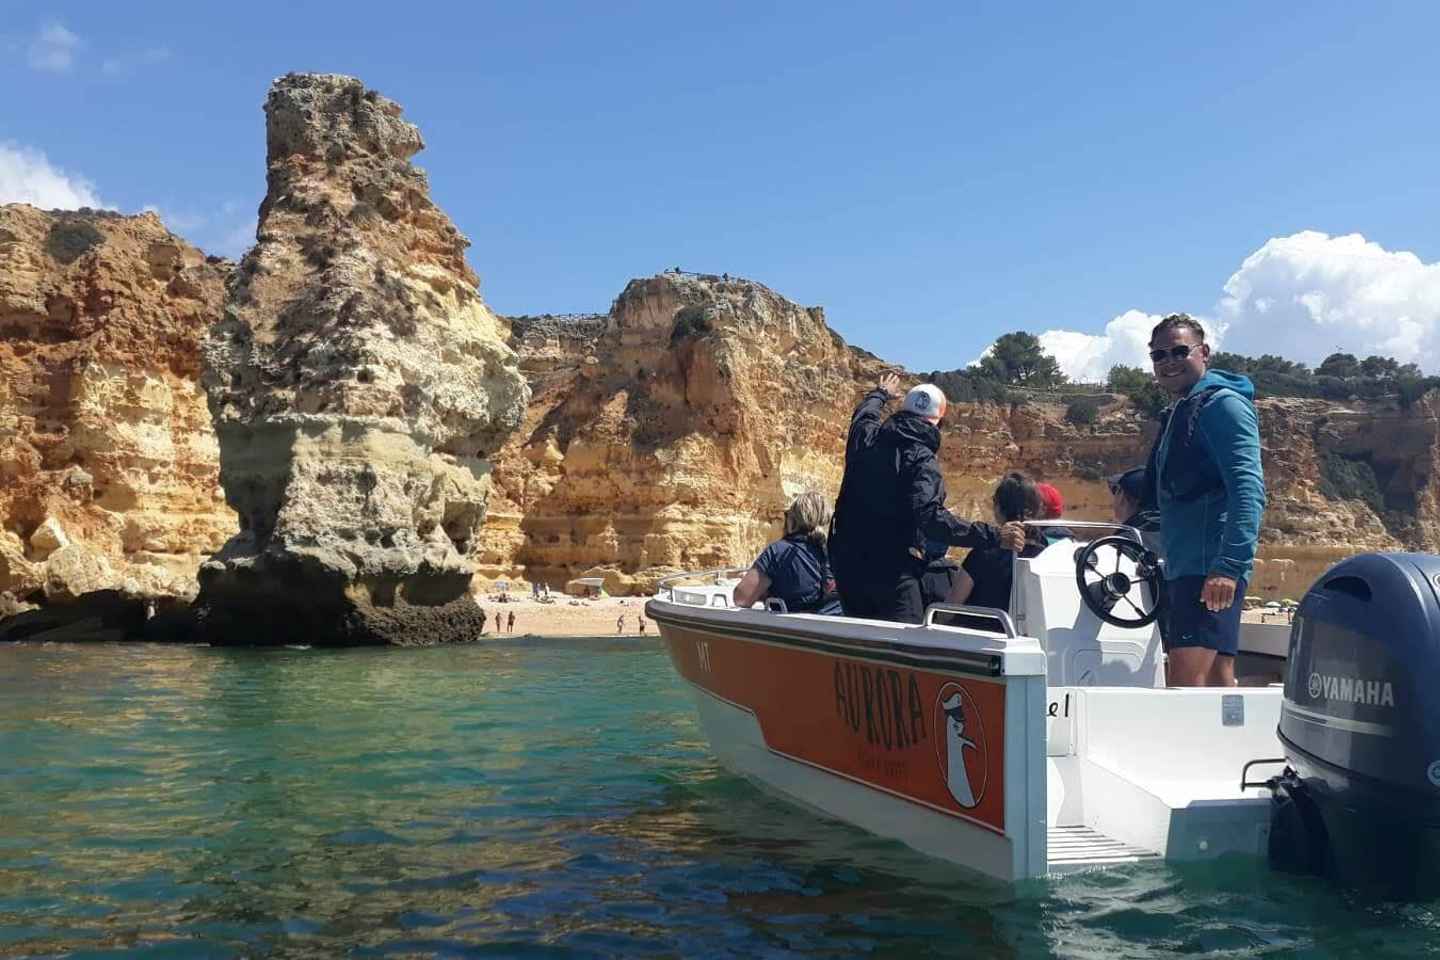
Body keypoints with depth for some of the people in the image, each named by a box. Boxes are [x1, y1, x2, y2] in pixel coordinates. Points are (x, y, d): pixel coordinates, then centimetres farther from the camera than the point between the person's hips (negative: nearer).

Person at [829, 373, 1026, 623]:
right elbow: (930, 518, -27)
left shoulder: (866, 436, 4)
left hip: (847, 562, 7)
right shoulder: (922, 460, -15)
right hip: (891, 571, -7)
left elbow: (865, 412, 29)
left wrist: (881, 393, 52)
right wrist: (993, 536, -28)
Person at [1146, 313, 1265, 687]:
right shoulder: (1179, 412, 21)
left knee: (1187, 684, -17)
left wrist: (1231, 565, -26)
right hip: (1183, 569, 10)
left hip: (1211, 569, -10)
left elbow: (1248, 489, -19)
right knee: (1217, 684, 11)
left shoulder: (1222, 404, -8)